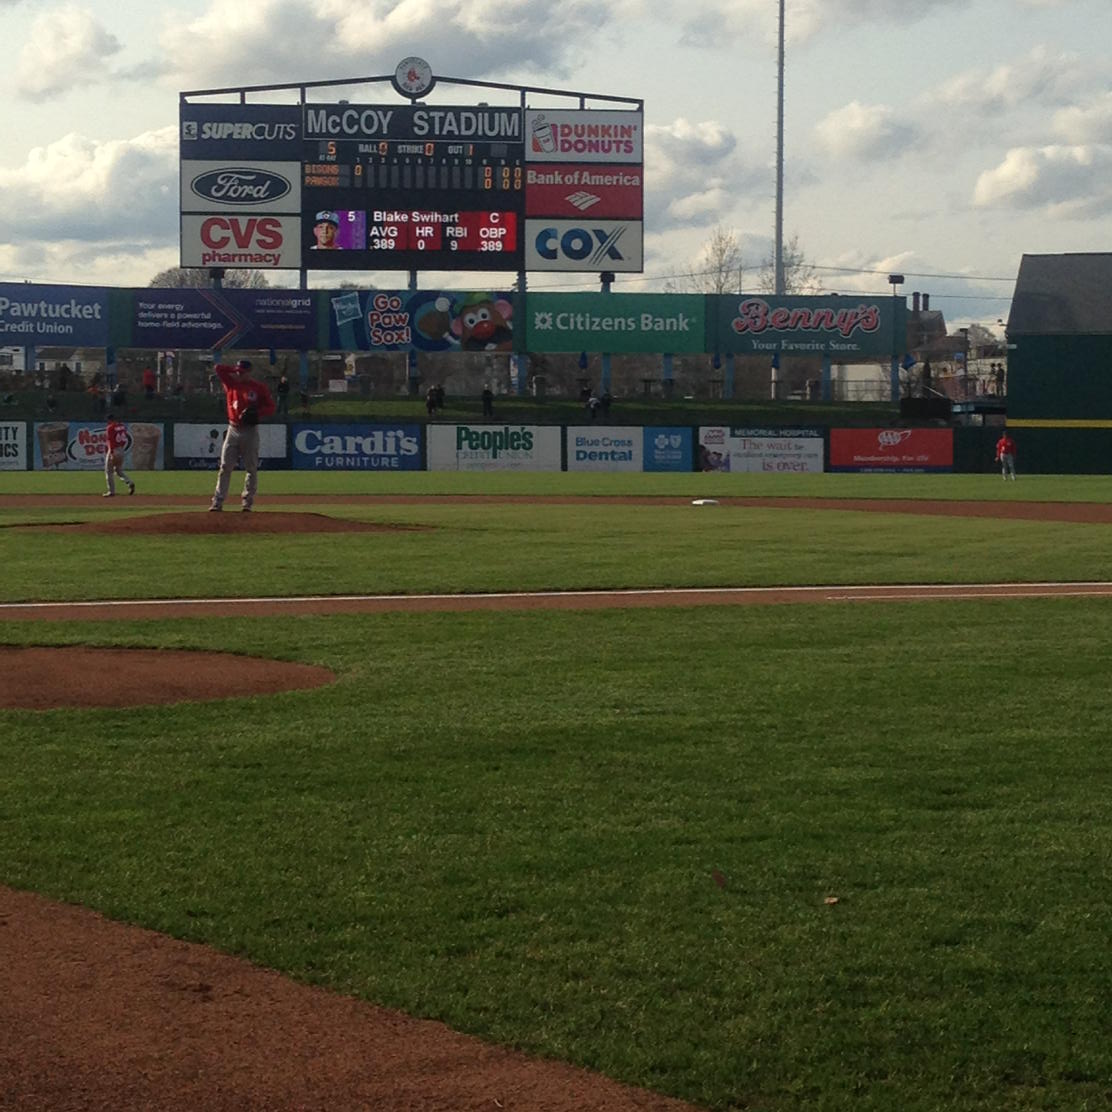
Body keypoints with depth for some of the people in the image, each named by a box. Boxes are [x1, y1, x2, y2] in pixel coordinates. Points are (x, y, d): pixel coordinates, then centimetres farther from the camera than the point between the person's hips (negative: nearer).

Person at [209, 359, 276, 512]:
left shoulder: (260, 387, -1)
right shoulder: (231, 383, 7)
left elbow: (271, 407, -2)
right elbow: (218, 368, 4)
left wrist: (256, 412, -18)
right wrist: (235, 370, 2)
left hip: (250, 431, -2)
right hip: (233, 430, 2)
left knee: (251, 469, 1)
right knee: (225, 467, -2)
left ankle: (247, 502, 8)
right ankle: (217, 502, -2)